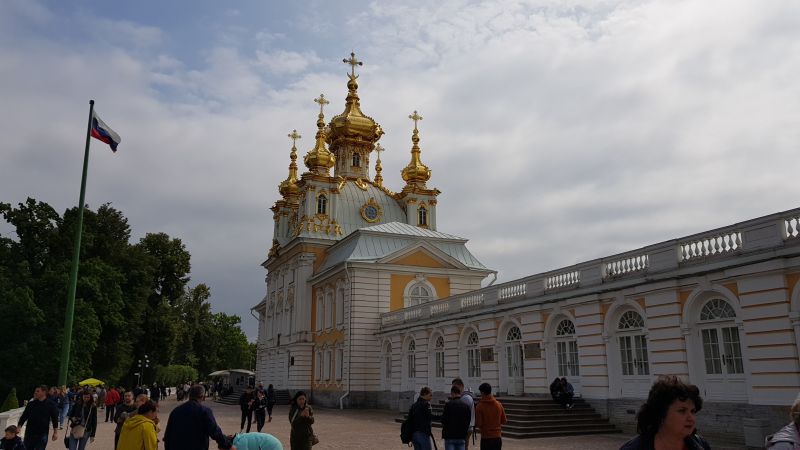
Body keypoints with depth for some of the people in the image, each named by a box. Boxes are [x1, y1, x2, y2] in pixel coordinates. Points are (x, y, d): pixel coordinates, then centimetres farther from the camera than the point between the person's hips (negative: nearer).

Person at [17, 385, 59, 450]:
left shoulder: (50, 405, -4)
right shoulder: (31, 404, 2)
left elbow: (54, 419, -1)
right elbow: (24, 417, 7)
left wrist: (55, 432, -1)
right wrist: (18, 427, -4)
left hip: (42, 435, -3)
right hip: (29, 433, 3)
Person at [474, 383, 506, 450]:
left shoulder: (480, 406, -12)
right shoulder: (498, 404, 0)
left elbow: (478, 424, -13)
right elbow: (504, 421, 6)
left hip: (486, 437, -4)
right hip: (497, 437, 4)